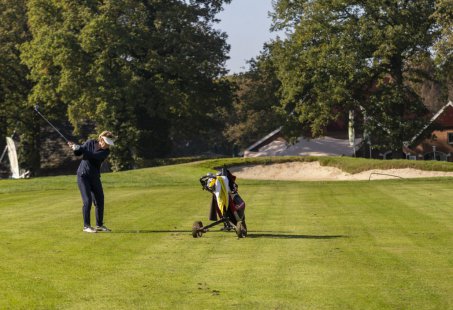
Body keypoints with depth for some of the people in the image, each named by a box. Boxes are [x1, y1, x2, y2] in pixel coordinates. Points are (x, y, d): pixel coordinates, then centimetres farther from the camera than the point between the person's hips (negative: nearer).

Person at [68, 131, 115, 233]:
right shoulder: (90, 143, -7)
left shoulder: (106, 151, -9)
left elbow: (93, 155, -25)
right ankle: (86, 226, -8)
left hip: (95, 177, 3)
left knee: (100, 201, 6)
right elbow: (77, 153, 5)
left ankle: (99, 225, 22)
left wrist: (79, 147, -30)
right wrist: (75, 148, -17)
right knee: (87, 200, -13)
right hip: (83, 175, -3)